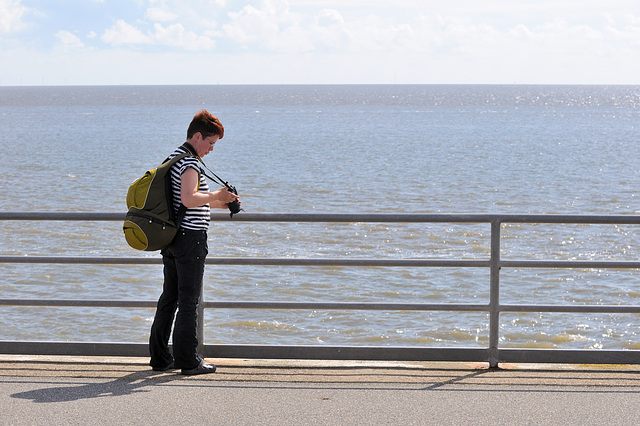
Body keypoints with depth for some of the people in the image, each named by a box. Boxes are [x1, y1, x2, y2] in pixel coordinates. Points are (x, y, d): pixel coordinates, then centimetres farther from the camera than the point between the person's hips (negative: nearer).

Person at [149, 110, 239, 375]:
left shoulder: (175, 156, 16)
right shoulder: (190, 163, -16)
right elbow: (189, 199, -30)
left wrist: (217, 203, 17)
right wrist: (216, 197, -17)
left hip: (171, 237, 10)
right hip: (190, 237, -10)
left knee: (169, 297, 12)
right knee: (189, 301, -5)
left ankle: (160, 357, 15)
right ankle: (188, 361, -1)